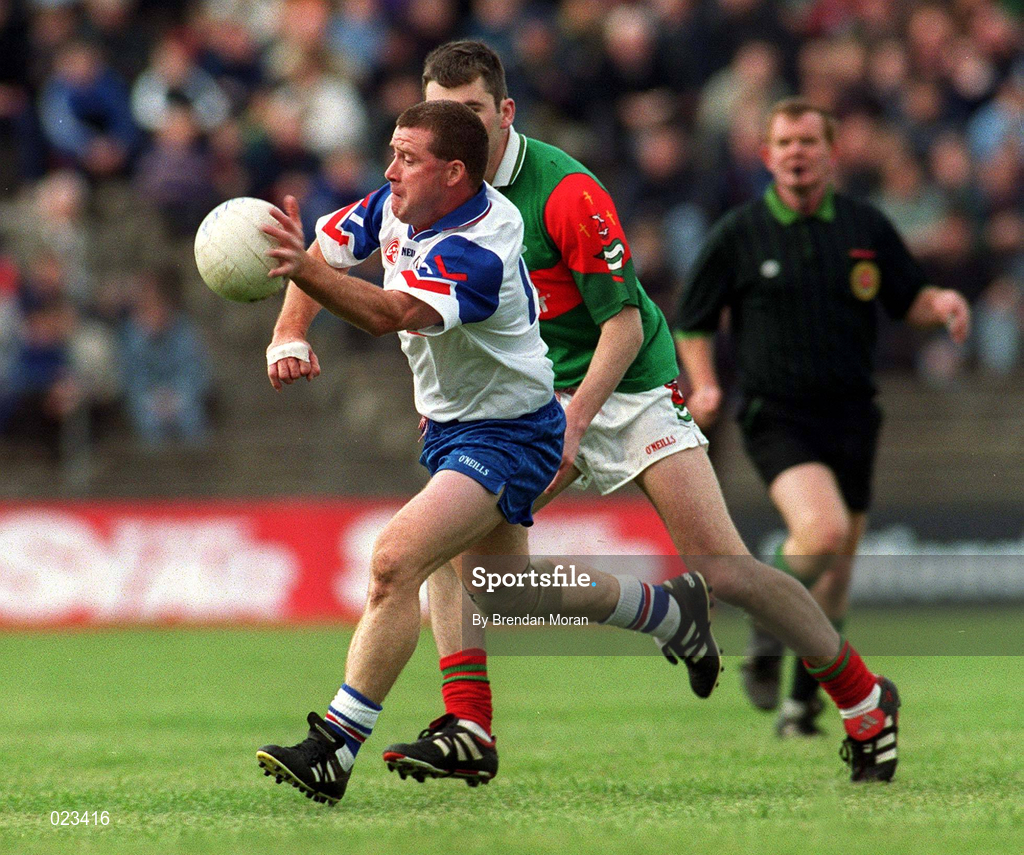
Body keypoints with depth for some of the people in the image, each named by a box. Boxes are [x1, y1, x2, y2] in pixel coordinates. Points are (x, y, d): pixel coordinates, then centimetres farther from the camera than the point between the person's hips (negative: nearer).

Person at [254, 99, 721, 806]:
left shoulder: (474, 254, -33)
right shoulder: (403, 205, -7)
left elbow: (392, 314, -49)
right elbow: (328, 249, 6)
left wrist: (304, 269, -65)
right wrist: (289, 336, -12)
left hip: (506, 436, -10)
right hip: (449, 425, 10)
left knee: (395, 561, -26)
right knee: (510, 592, 23)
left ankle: (335, 748, -24)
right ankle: (670, 609, 44)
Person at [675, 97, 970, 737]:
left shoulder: (867, 227, 5)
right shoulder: (738, 235, -1)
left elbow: (909, 298, 14)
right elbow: (693, 322, 7)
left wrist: (942, 303, -9)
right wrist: (705, 385, -10)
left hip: (851, 413, 4)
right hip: (777, 414, -4)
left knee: (836, 567, 9)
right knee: (821, 528, -28)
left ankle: (804, 698, 25)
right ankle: (768, 624, -1)